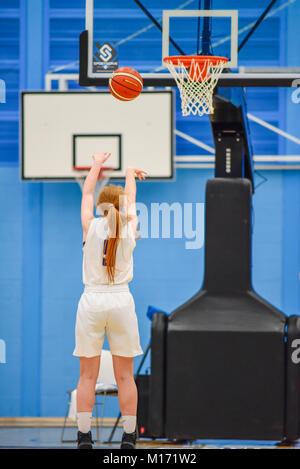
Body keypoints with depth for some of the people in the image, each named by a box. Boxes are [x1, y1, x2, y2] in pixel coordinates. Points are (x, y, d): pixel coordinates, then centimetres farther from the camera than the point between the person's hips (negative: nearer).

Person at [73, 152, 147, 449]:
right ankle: (128, 438, 3)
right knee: (125, 376, 4)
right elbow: (131, 200, 21)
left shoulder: (91, 226, -3)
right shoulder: (129, 227, 0)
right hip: (121, 301, 0)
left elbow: (86, 194, 16)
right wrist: (130, 174, 40)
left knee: (87, 376, 2)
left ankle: (84, 437, -1)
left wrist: (97, 165, 32)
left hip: (92, 301, 0)